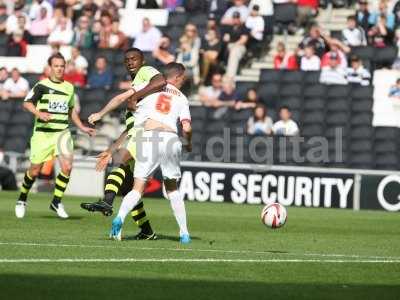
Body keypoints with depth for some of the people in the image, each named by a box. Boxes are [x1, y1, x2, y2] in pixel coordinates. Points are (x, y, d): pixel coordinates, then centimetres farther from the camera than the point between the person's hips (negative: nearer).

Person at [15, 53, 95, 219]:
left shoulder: (69, 87, 12)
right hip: (42, 133, -3)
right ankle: (22, 200, 28)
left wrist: (82, 127, 21)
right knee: (35, 171, 3)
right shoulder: (42, 85, -4)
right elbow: (27, 103, -10)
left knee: (67, 167, -16)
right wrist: (39, 113, -28)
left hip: (62, 132, 3)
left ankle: (56, 202, 1)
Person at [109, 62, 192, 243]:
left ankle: (119, 218, -26)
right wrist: (188, 143, 24)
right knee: (172, 188, 19)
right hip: (170, 138, 1)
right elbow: (186, 128, 6)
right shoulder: (181, 98, 16)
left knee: (138, 189, 1)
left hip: (148, 137, -1)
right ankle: (184, 233, 17)